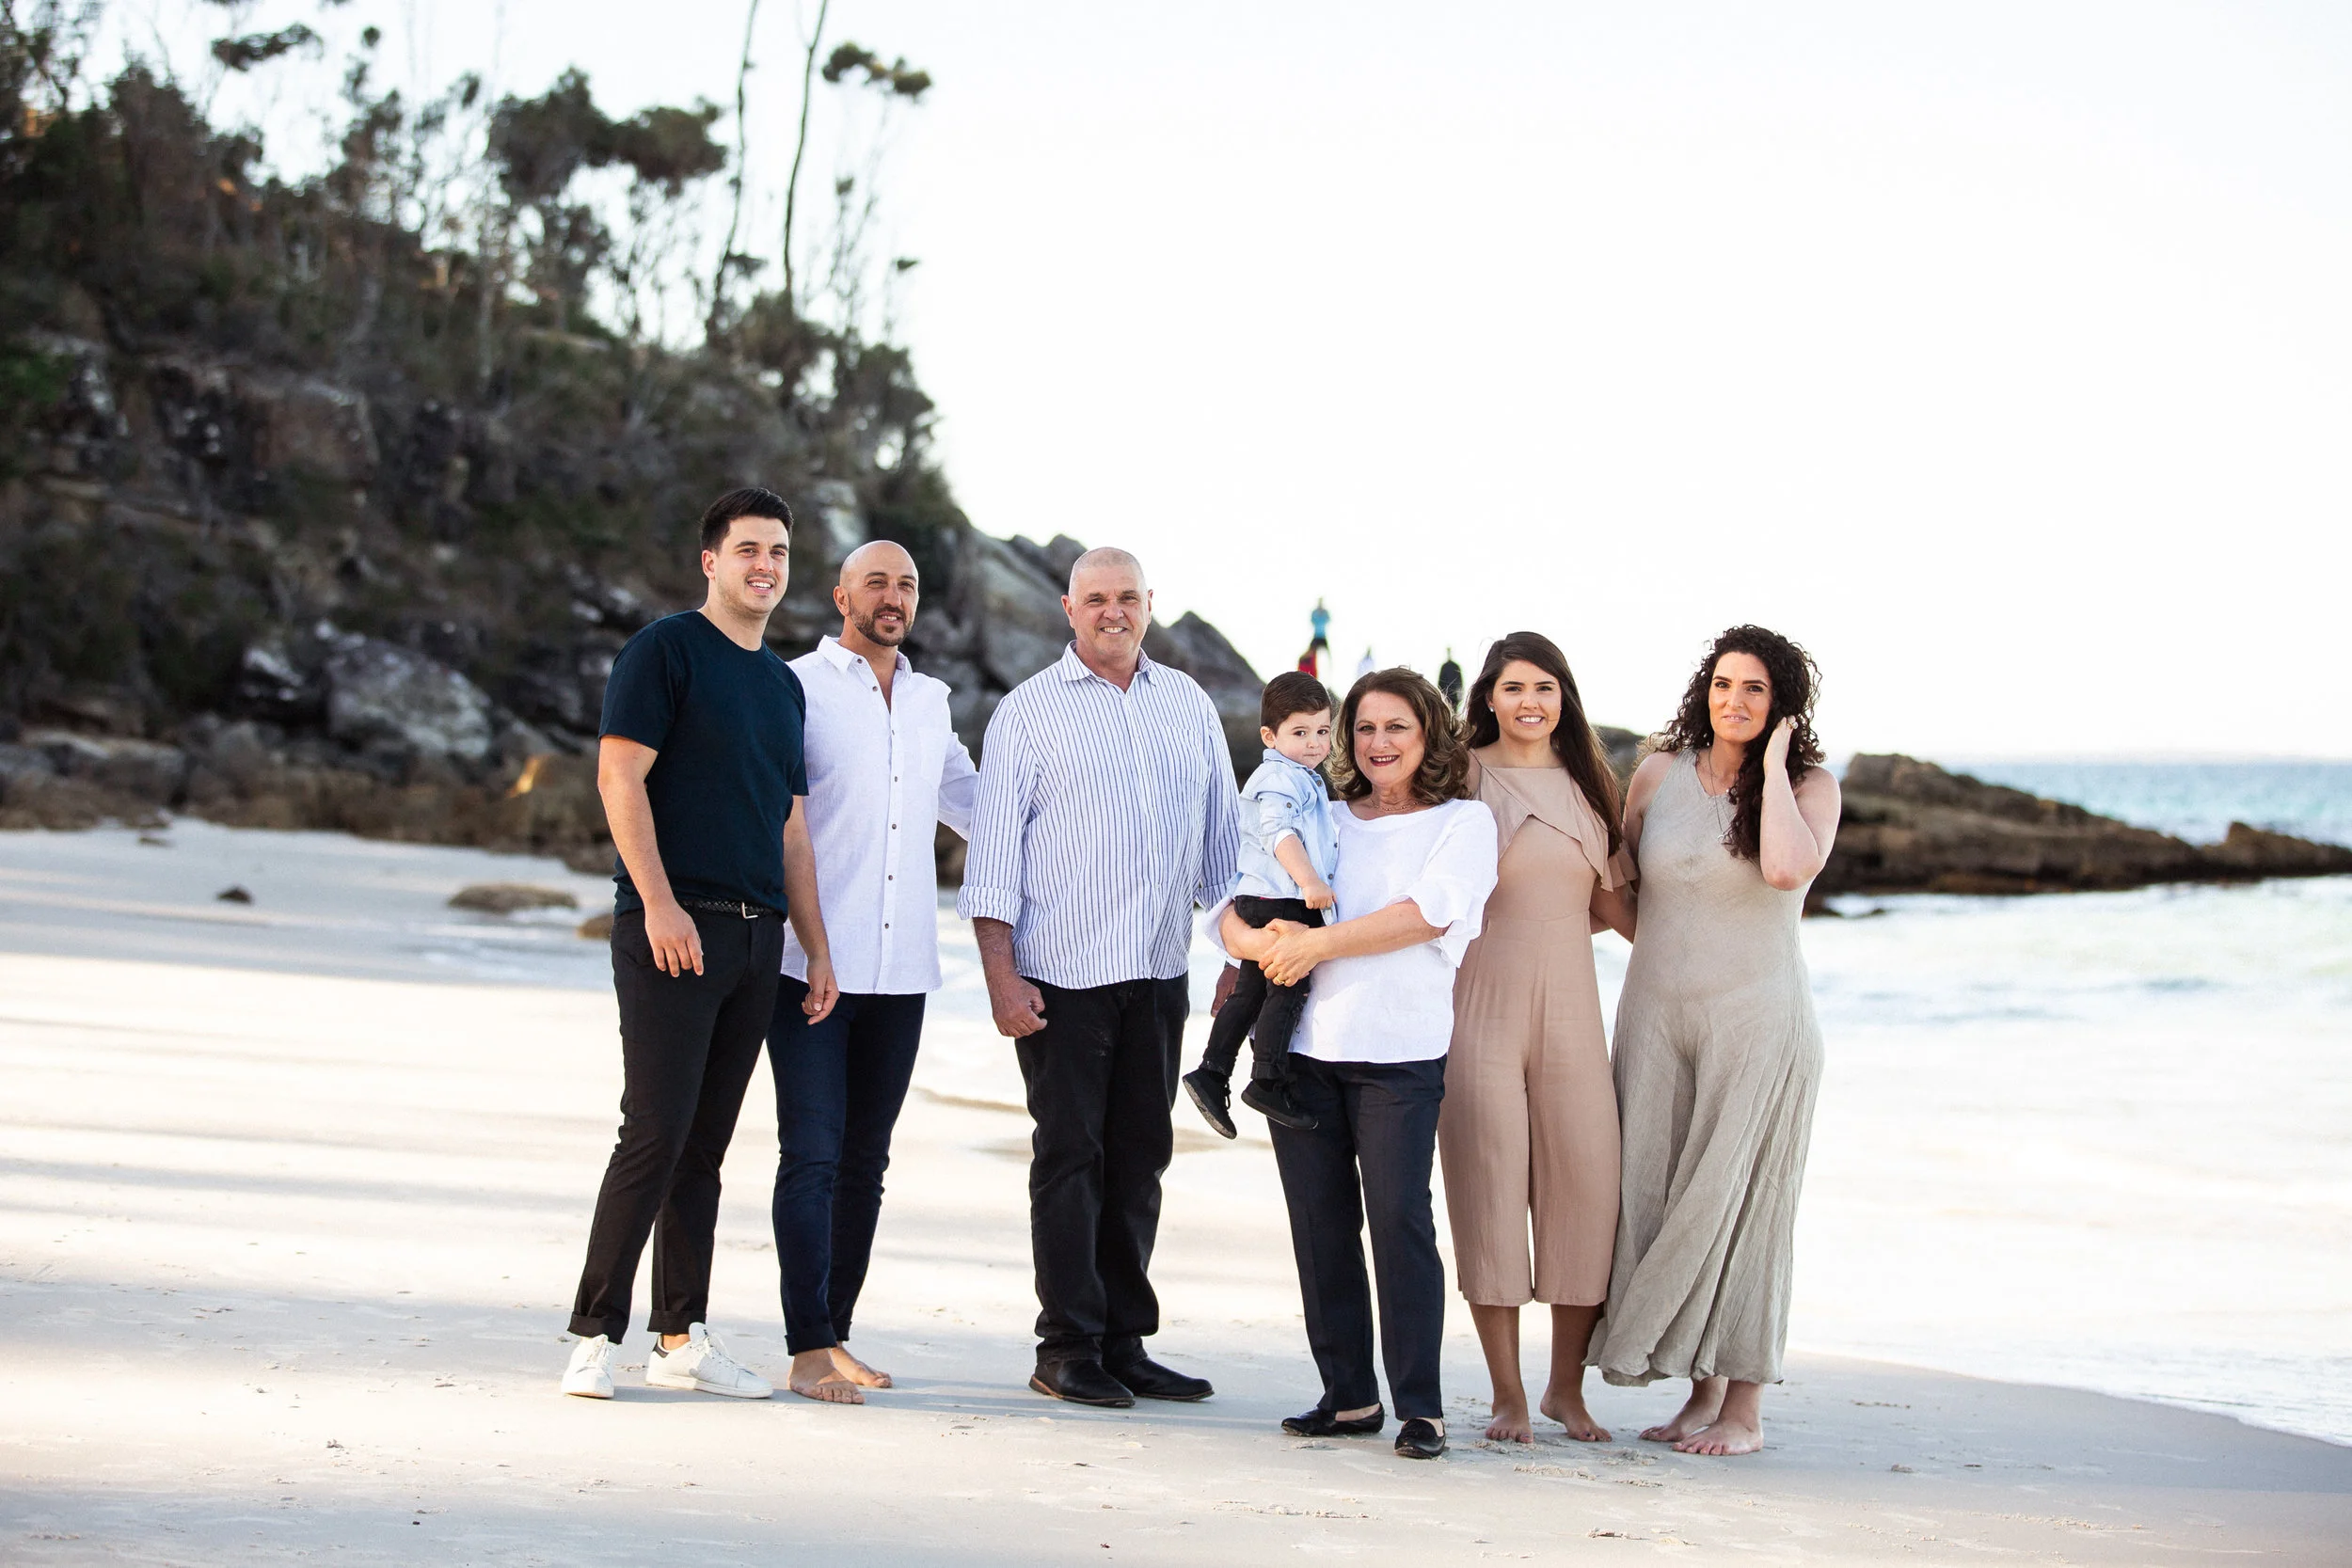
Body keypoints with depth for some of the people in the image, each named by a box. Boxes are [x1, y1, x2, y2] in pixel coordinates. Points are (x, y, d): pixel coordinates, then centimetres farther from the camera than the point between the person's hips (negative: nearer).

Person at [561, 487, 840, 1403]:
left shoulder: (783, 685, 20)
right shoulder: (666, 651, -2)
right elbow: (620, 775, -10)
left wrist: (817, 949, 16)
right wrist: (659, 901, -18)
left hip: (755, 933, 7)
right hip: (672, 927, -7)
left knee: (705, 1144, 8)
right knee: (656, 1134, -11)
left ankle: (682, 1339, 11)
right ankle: (595, 1335, -5)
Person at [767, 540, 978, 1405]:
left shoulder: (930, 701, 16)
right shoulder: (798, 688, -1)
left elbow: (974, 804, 30)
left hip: (900, 970, 5)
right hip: (811, 967, -5)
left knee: (864, 1162, 7)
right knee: (812, 1155, -9)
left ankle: (834, 1337, 14)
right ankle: (808, 1349, -8)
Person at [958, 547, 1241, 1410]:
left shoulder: (1189, 705, 13)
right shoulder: (1029, 712, 0)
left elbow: (1221, 832, 17)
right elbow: (994, 850, -3)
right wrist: (1001, 976, -10)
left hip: (1159, 974, 4)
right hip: (1062, 975, -4)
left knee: (1140, 1159, 7)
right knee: (1070, 1156, -2)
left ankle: (1124, 1344, 14)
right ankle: (1068, 1348, 4)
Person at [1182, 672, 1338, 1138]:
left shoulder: (1301, 778, 24)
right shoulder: (1282, 778, -12)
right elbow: (1279, 832, -27)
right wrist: (1309, 880, -36)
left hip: (1256, 902, 11)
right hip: (1280, 902, -11)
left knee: (1250, 992, 11)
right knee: (1289, 988, -11)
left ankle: (1212, 1073, 12)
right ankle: (1268, 1081, -11)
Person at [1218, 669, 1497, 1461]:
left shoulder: (1463, 823, 7)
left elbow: (1430, 912, -11)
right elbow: (1228, 912, 13)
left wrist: (1318, 943, -13)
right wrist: (1262, 941, -10)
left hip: (1400, 1053, -4)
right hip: (1303, 1046, 4)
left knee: (1399, 1218, -10)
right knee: (1320, 1223, 3)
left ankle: (1420, 1407, -6)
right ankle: (1349, 1395, 12)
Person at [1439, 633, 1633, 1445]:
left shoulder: (1589, 785, 13)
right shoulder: (1463, 778, 0)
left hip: (1569, 1004, 4)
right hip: (1479, 1002, -3)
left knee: (1586, 1182, -3)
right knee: (1490, 1188, -4)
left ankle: (1567, 1388, 10)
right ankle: (1508, 1396, 4)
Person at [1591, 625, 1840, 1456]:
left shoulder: (1811, 785, -3)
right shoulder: (1658, 774, 6)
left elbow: (1789, 869, -24)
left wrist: (1773, 762, -15)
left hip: (1756, 1017, -4)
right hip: (1657, 1011, 4)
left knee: (1735, 1201, -4)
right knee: (1658, 1195, 4)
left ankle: (1744, 1408, 3)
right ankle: (1700, 1394, 15)